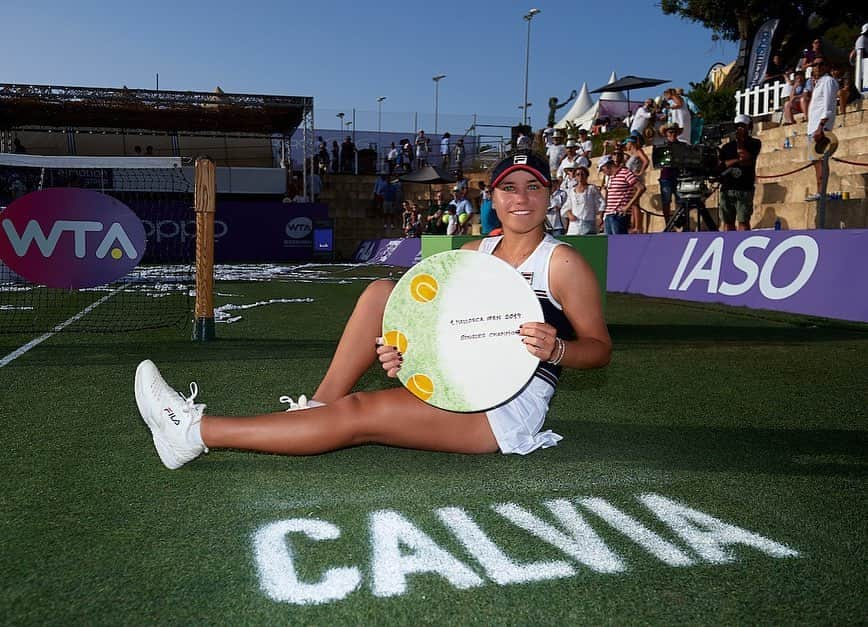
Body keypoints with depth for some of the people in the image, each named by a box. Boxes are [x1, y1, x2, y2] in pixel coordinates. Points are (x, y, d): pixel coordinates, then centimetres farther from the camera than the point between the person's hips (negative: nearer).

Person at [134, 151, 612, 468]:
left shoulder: (563, 263, -7)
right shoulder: (473, 252, 10)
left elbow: (599, 349, -6)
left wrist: (556, 349, -28)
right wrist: (406, 354, -10)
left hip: (510, 406, -6)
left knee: (357, 414, -22)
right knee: (383, 291, -10)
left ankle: (196, 432, -16)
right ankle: (318, 406, -12)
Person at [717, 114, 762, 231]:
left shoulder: (754, 143, 10)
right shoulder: (726, 146, 15)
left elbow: (747, 158, -6)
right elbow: (720, 165, 6)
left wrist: (739, 142, -1)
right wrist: (737, 160, -7)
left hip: (745, 189, -3)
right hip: (726, 189, 3)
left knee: (743, 221, -9)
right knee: (727, 221, 3)